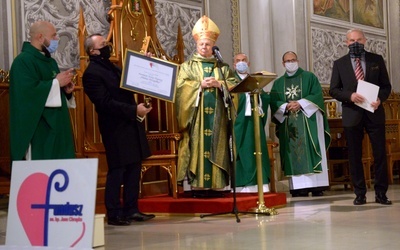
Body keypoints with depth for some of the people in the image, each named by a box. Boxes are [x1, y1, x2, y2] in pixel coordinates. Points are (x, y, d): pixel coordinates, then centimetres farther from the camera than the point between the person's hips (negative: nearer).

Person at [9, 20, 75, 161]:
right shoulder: (23, 61, -12)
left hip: (56, 127, 9)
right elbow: (28, 92, -26)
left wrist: (66, 90, 0)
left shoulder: (51, 62, 17)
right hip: (37, 131, -9)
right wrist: (56, 82, -18)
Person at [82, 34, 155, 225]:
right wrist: (134, 110, -22)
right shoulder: (92, 73, -12)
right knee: (117, 172, -3)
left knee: (134, 169, 10)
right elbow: (106, 103, -20)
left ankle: (131, 210, 17)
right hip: (116, 129, -9)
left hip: (130, 126, 9)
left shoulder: (111, 67, 17)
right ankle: (114, 214, 4)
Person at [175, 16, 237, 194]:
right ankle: (197, 184, -8)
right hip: (196, 113, -2)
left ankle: (215, 184, 0)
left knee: (215, 145, -1)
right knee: (198, 145, -8)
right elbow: (181, 85, -4)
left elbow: (233, 84, 6)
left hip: (216, 114, 2)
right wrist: (200, 84, -14)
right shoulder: (187, 66, 9)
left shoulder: (222, 66, 16)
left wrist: (219, 83, -11)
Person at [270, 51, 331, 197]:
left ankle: (316, 186, -6)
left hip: (308, 120, -2)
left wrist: (300, 103, -14)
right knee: (294, 154, -3)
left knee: (311, 152, -6)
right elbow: (274, 102, 5)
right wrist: (286, 106, -13)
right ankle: (299, 187, -4)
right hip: (288, 123, 2)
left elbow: (317, 95, -3)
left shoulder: (309, 77, 8)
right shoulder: (278, 83, 15)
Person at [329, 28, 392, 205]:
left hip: (374, 113, 0)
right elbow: (333, 90, 3)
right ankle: (360, 194, 13)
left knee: (380, 154, -1)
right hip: (352, 115, 0)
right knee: (354, 156, 4)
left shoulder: (377, 60, 7)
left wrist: (380, 99, -13)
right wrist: (350, 96, -15)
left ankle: (381, 193, 8)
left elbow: (386, 85, 7)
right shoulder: (339, 64, 6)